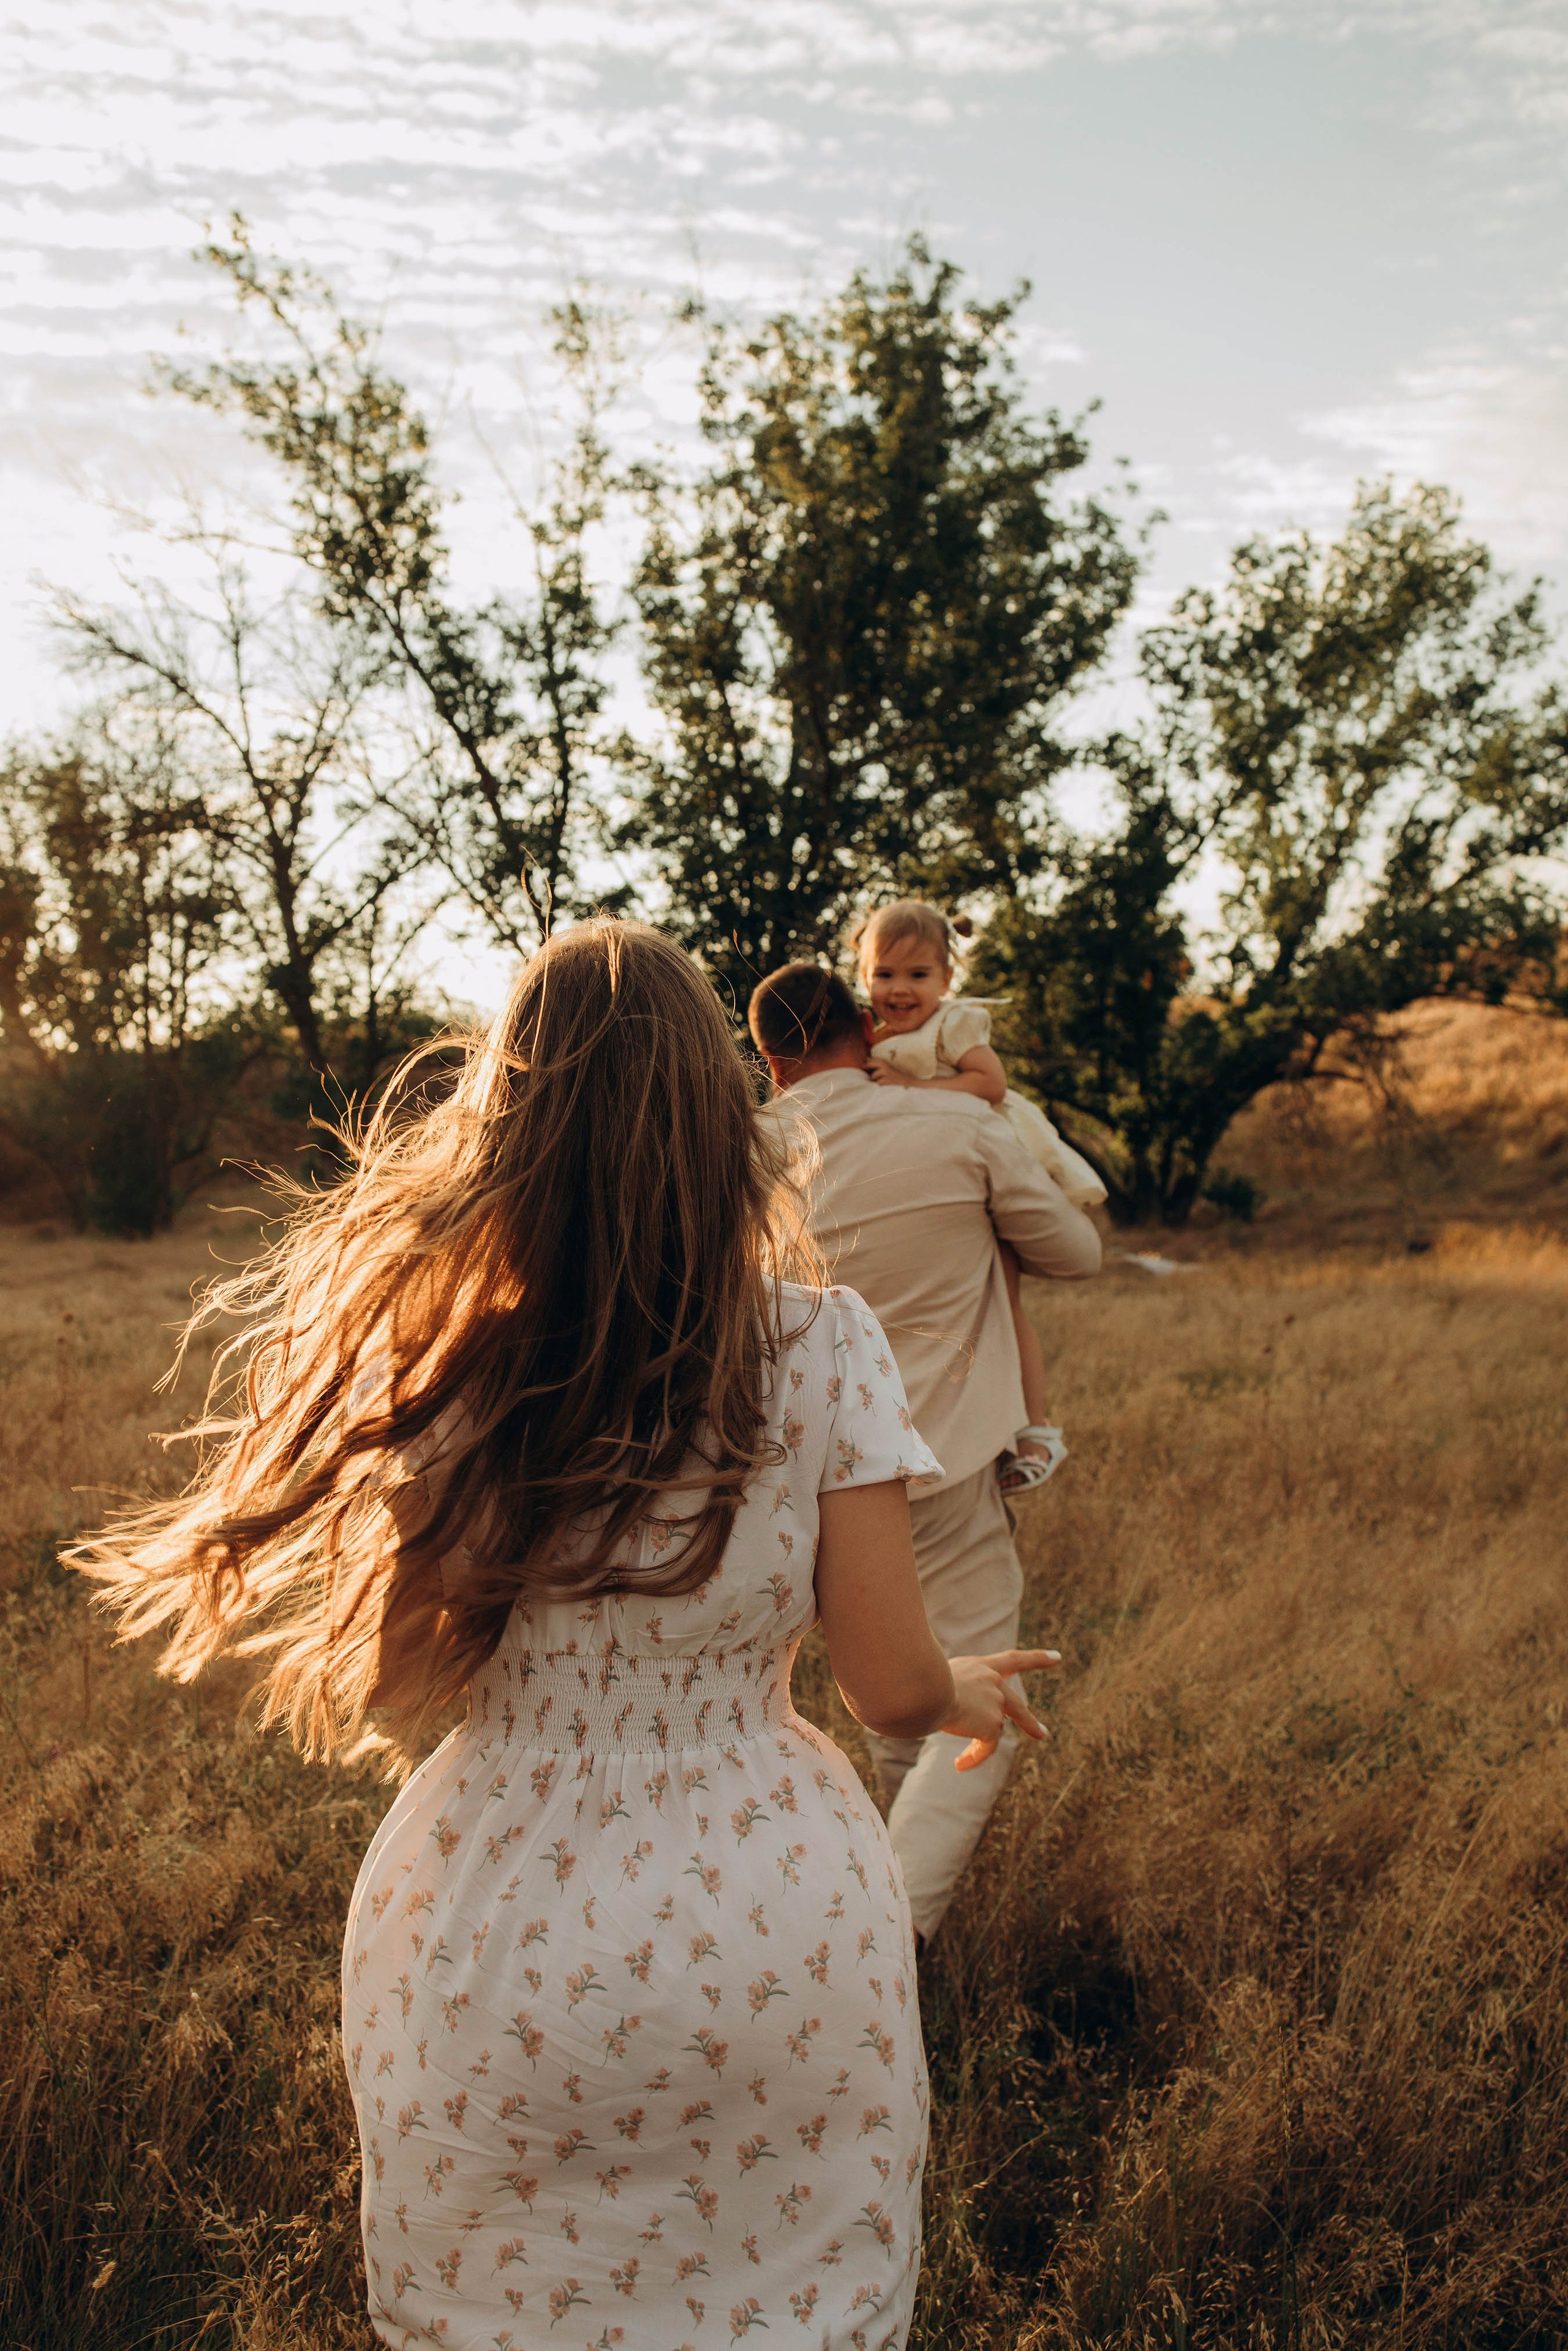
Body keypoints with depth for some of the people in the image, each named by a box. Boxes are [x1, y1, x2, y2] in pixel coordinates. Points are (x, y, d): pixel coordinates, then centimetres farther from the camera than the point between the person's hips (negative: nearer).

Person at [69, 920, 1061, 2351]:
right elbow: (893, 1689, -9)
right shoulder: (822, 1350, -13)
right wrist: (973, 1695, 14)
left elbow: (392, 1694, -1)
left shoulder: (440, 1358, -10)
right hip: (768, 1929, -1)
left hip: (501, 1932, 1)